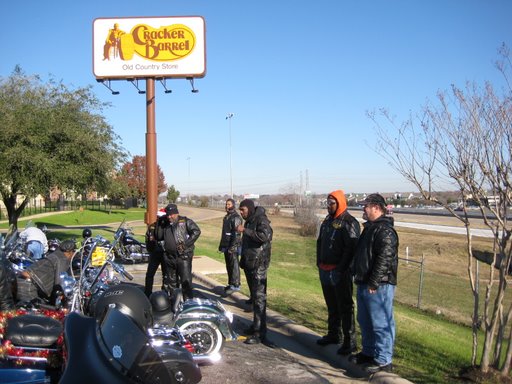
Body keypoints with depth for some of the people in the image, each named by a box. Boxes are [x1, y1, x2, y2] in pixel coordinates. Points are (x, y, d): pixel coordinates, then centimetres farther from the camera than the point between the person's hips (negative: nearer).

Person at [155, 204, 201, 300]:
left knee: (186, 281, -9)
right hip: (169, 257, 6)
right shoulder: (165, 224, 15)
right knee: (172, 282, 16)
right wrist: (159, 223, 4)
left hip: (183, 256, -6)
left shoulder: (185, 221, -4)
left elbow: (196, 231, -14)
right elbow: (158, 237, 12)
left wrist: (186, 244, -19)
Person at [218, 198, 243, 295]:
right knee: (228, 265, 13)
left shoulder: (236, 217, -12)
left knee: (234, 265, -6)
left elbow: (236, 233, -18)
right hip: (226, 246, 9)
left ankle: (235, 285, -3)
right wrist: (221, 244, 21)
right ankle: (230, 284, 21)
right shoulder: (226, 217, 18)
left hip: (233, 246, -9)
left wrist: (232, 246, -23)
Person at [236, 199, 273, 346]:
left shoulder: (261, 220, -12)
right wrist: (243, 260, 26)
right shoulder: (249, 221, 16)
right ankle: (256, 326, 24)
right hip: (249, 264, 9)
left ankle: (260, 333, -10)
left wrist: (245, 230, -27)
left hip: (259, 264, -9)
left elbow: (265, 236, -30)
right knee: (254, 296, 15)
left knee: (259, 298, -10)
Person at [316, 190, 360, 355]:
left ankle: (349, 342, 5)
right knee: (331, 306, 19)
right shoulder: (328, 220, 13)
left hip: (340, 272, -8)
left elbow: (351, 249, -19)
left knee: (345, 307, -2)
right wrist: (319, 262, 12)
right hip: (325, 271, 8)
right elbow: (320, 242, 21)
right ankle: (333, 335, 32)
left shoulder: (349, 223, -13)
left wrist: (341, 269, -20)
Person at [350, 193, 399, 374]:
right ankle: (368, 353, 32)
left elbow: (385, 259, -23)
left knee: (381, 323, -3)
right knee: (365, 321, 19)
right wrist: (358, 277, 20)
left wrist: (373, 283, -23)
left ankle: (383, 360, 5)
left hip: (379, 286, -11)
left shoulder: (385, 230, -17)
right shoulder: (370, 227, 16)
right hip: (364, 284, 11)